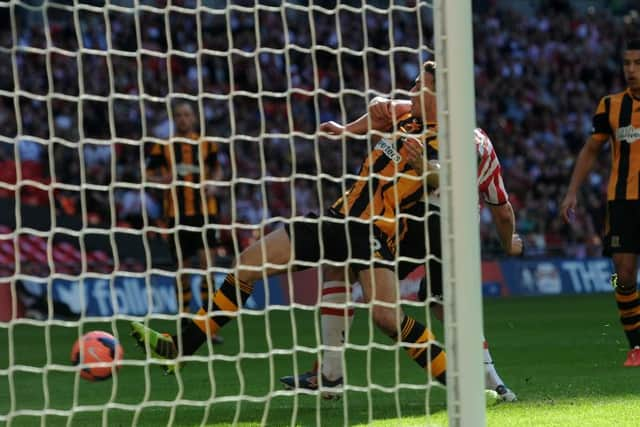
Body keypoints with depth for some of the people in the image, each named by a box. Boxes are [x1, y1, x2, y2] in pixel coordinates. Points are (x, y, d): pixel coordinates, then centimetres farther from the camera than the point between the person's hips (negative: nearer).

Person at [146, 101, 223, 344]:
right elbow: (149, 175, 6)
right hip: (177, 213, 0)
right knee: (183, 269, 4)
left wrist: (214, 184, -2)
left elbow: (217, 169, 19)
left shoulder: (206, 144, 7)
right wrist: (164, 179, -16)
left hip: (205, 210, 0)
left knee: (207, 264, -13)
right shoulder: (163, 148, 4)